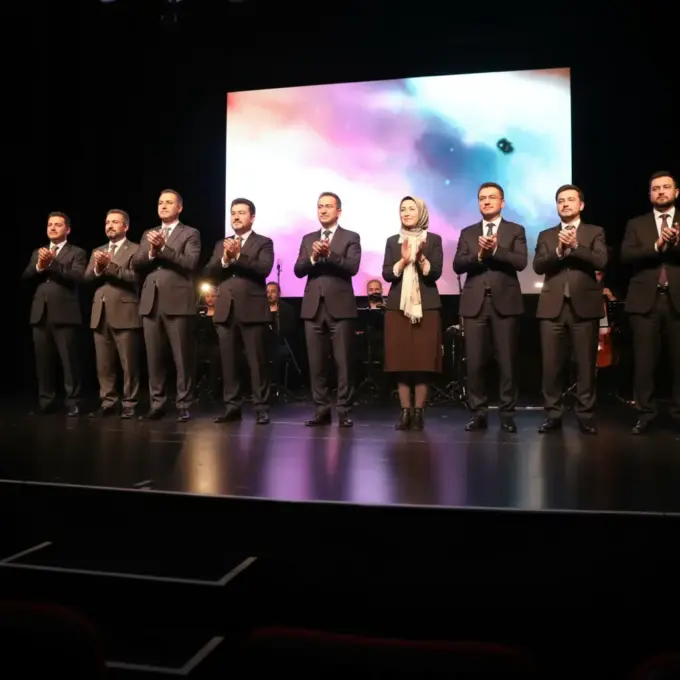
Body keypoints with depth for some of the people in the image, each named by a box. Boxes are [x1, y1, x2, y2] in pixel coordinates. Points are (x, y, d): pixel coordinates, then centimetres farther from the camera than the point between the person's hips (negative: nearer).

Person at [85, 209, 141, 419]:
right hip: (100, 314, 6)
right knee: (104, 364, 8)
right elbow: (87, 278, 9)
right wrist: (97, 268, -10)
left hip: (124, 313, -6)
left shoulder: (135, 249, 1)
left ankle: (129, 404, 4)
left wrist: (109, 266, -17)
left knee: (129, 364, -2)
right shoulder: (97, 251, 21)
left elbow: (134, 277, -12)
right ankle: (108, 402, 15)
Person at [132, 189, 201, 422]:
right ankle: (157, 404, 15)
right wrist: (151, 252, -9)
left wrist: (163, 249, -15)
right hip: (151, 302, 5)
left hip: (178, 302, -5)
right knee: (154, 357, 7)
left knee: (182, 357, -2)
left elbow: (190, 263, -11)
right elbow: (136, 263, 9)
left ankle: (183, 405, 4)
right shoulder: (148, 234, 20)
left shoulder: (190, 234, 4)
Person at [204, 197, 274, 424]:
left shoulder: (263, 243, 5)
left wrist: (238, 256, -19)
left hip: (252, 309, -4)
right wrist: (225, 259, -11)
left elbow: (264, 269, -13)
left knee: (257, 361, -3)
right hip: (226, 310, 5)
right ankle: (232, 406, 13)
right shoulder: (221, 244, 18)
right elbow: (209, 272, 6)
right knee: (228, 361, 6)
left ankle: (261, 408, 1)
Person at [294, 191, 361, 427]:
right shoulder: (308, 239, 15)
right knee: (316, 363, 5)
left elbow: (352, 267, -12)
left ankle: (344, 411, 4)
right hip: (313, 307, 4)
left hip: (340, 306, -4)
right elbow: (298, 270, 4)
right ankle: (322, 409, 13)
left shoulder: (351, 238, 4)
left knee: (343, 362, -2)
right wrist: (313, 257, -14)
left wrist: (329, 254, -24)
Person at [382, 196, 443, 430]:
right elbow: (387, 274, 1)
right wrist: (403, 260, -15)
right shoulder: (392, 241, 10)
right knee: (401, 359, 0)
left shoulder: (433, 240, 5)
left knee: (423, 359, -3)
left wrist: (420, 257, -21)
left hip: (426, 306, -2)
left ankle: (418, 412, 3)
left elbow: (435, 273, -5)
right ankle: (405, 411, 6)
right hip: (398, 306, 2)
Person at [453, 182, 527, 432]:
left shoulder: (515, 230, 8)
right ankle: (478, 413, 9)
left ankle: (507, 414, 9)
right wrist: (479, 254, -14)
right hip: (475, 303, 2)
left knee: (507, 361, 1)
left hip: (505, 302, -2)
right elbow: (458, 266, 1)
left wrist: (495, 249, -19)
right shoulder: (467, 233, 14)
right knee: (475, 362, 1)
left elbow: (520, 262, -7)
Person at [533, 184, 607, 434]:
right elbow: (538, 266, 0)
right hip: (553, 307, 2)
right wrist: (559, 251, -14)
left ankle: (586, 416, 9)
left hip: (584, 306, -1)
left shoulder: (595, 232, 10)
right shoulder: (546, 235, 14)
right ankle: (553, 414, 10)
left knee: (586, 365, 1)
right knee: (551, 365, 1)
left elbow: (600, 261, -7)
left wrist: (575, 246, -15)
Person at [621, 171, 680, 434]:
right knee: (644, 361, 1)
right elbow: (626, 256, -3)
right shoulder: (636, 224, 12)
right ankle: (645, 413, 11)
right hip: (645, 300, 0)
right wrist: (657, 246, -15)